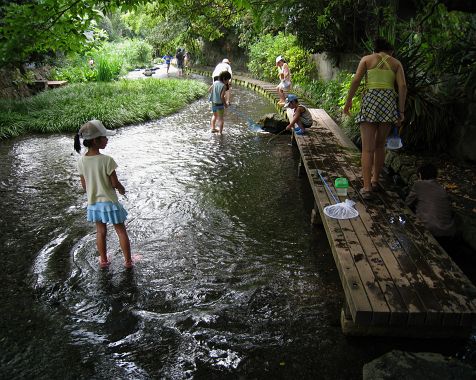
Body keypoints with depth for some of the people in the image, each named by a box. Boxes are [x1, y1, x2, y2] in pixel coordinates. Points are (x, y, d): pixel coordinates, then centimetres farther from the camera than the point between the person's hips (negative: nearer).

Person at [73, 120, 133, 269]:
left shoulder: (81, 161, -6)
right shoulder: (107, 160, -23)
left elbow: (84, 185, 3)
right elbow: (115, 183, -19)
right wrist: (122, 189, 3)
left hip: (93, 202, 5)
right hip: (109, 202, -5)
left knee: (100, 231, 20)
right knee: (121, 230, 11)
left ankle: (103, 260, 33)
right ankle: (128, 261, 20)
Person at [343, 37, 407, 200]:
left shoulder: (367, 59, 13)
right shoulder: (396, 63, 16)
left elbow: (356, 80, -1)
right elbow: (402, 86, 5)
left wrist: (348, 101, 6)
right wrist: (401, 110, 6)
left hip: (370, 100, -2)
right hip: (389, 101, 2)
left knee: (367, 148, -4)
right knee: (380, 145, 17)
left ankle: (367, 187, -9)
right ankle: (375, 180, 24)